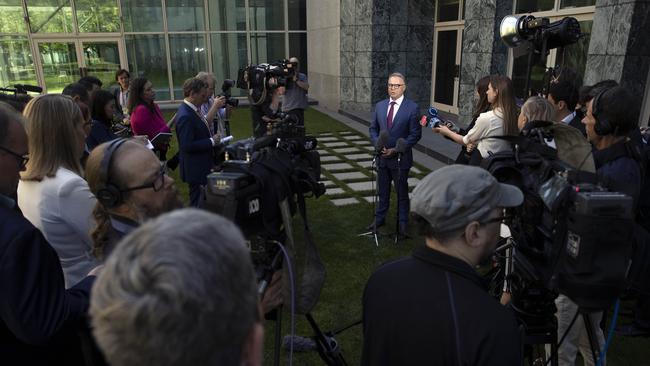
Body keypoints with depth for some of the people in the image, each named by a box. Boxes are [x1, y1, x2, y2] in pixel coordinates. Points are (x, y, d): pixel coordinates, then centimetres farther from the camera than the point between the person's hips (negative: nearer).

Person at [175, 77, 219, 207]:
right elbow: (187, 146, -25)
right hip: (196, 170, -10)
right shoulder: (185, 116, -22)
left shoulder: (191, 110, 8)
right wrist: (212, 141, -18)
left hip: (203, 166, 10)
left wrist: (212, 135, 5)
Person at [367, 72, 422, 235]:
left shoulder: (412, 107, -10)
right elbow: (373, 129, 11)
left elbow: (415, 134, -11)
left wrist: (396, 150, -17)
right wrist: (378, 144, -8)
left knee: (402, 192, 11)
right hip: (382, 156, 4)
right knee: (382, 190, 17)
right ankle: (379, 218, 34)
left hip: (401, 158, -4)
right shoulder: (380, 106, 5)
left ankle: (402, 222, 27)